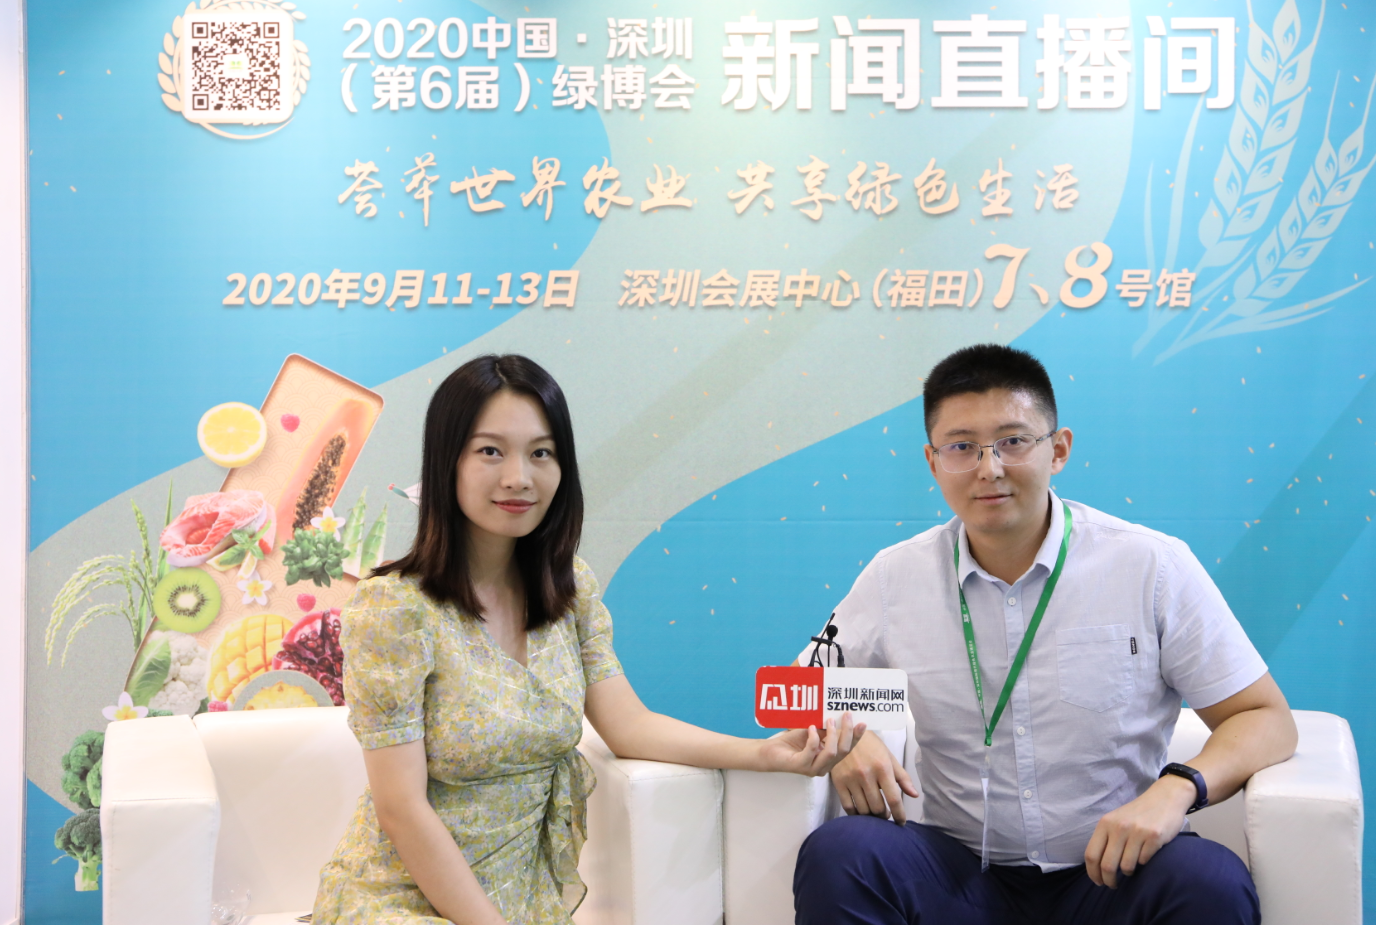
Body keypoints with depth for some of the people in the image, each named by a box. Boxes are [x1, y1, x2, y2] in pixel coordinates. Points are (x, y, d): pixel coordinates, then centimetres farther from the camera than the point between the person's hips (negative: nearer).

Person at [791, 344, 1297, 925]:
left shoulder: (1153, 567, -3)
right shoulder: (895, 577, 2)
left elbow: (1265, 718, -1)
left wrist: (1177, 788, -21)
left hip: (1109, 874, 0)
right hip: (961, 874, 1)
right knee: (835, 855, -28)